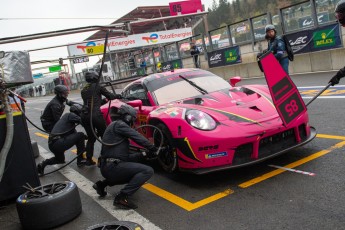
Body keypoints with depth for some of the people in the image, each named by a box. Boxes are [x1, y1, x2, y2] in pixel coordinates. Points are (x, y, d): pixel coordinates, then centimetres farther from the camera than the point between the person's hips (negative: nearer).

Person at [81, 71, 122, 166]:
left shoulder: (83, 90, 21)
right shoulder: (97, 87, 4)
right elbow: (110, 96, 7)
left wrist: (102, 101, 36)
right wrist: (118, 96, 26)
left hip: (84, 116, 6)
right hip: (95, 115, -6)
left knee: (91, 138, 18)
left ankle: (88, 160, 14)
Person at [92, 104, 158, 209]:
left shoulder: (116, 126, 24)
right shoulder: (119, 125, -5)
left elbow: (125, 155, 20)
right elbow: (137, 137, -11)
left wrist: (143, 154, 13)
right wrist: (152, 148, 4)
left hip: (108, 167, 10)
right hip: (113, 166, -10)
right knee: (148, 171, -15)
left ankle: (103, 184, 19)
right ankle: (122, 197, -19)